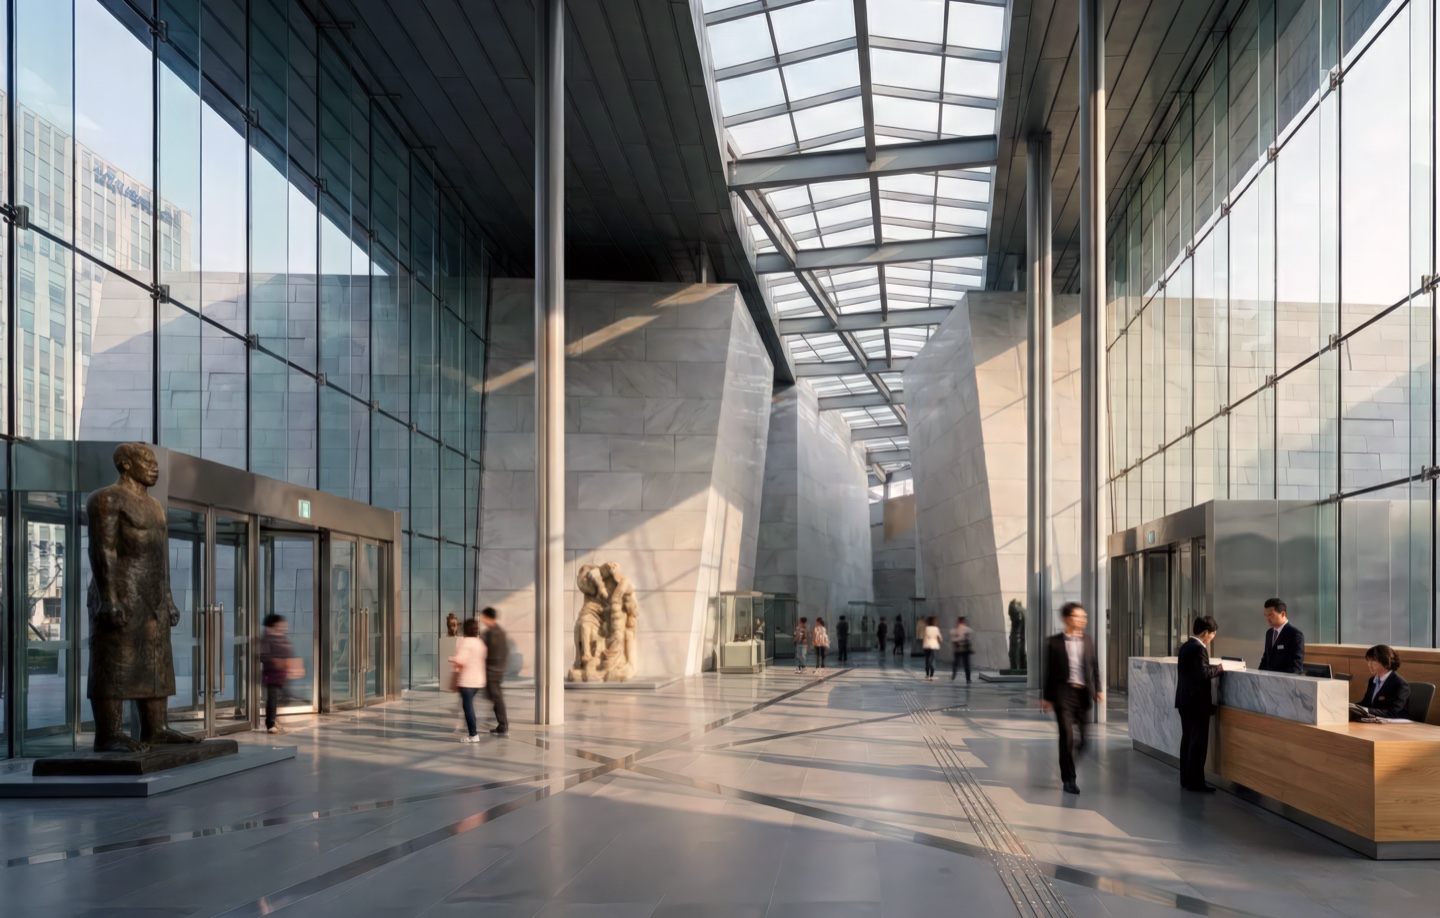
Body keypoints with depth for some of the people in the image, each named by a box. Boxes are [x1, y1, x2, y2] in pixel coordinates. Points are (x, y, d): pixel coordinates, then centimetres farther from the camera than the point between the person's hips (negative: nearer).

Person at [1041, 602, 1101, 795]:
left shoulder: (1087, 640, 9)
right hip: (1064, 692, -4)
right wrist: (1047, 697, 1)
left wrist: (1098, 689, 4)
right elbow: (1050, 670, 1)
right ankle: (1069, 779, 0)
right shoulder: (1054, 642, -1)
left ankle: (1068, 764, 37)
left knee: (1081, 738, 8)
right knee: (1067, 735, -8)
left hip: (1084, 692, 4)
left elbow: (1094, 666, 13)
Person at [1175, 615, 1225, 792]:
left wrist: (1213, 666, 8)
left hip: (1185, 700, 10)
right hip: (1196, 701, -10)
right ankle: (1195, 782, -2)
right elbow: (1203, 673, -27)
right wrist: (1218, 668, -14)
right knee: (1198, 742, -4)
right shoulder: (1198, 648, -18)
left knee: (1188, 739, 13)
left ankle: (1186, 779, 17)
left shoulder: (1186, 646, 12)